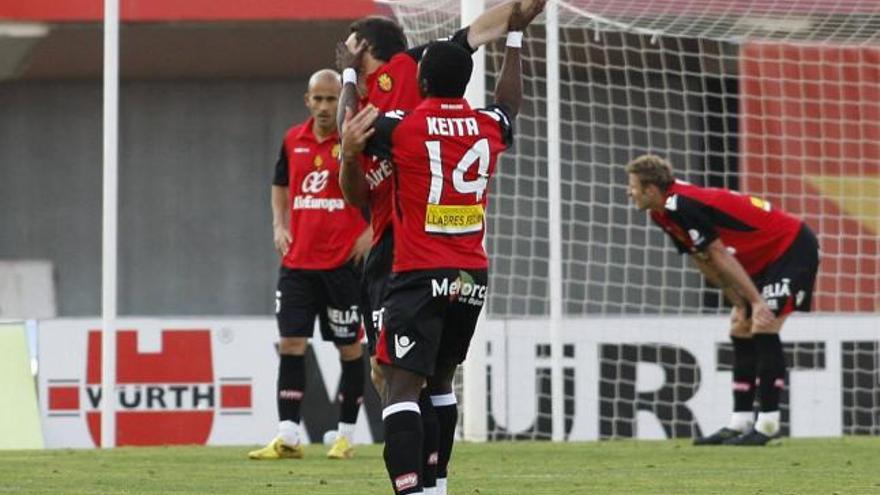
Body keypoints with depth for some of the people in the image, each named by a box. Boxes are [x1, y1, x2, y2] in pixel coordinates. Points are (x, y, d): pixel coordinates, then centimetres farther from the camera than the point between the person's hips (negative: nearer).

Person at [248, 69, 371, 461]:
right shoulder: (293, 140, 8)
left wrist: (371, 231, -11)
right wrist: (279, 226, 9)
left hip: (344, 262, -4)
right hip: (297, 262, 4)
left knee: (349, 347, 5)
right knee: (290, 343, -3)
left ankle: (345, 436, 14)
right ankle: (287, 438, -3)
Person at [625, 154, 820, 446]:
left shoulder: (680, 206, -26)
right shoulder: (664, 215, 5)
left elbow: (720, 255, -25)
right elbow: (706, 263, 10)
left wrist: (756, 301, -23)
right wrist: (740, 304, 6)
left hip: (793, 249, -10)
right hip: (766, 259, 10)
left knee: (764, 328, -18)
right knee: (741, 332, 7)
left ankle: (768, 425, -16)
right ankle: (740, 424, 7)